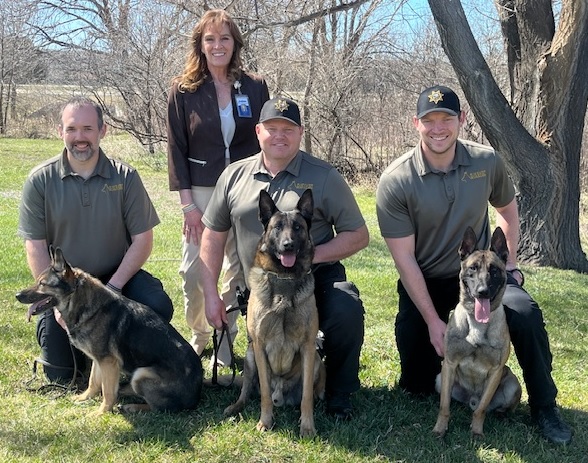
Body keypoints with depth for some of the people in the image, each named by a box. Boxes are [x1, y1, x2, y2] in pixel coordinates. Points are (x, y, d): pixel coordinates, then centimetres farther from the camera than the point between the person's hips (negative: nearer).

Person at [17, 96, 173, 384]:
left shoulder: (125, 177, -7)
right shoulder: (40, 181, -8)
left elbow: (142, 239, -7)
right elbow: (35, 247, -8)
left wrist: (113, 289, -17)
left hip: (116, 275, 1)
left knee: (158, 307, -27)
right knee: (60, 374, -5)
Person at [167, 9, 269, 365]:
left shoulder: (255, 88, 4)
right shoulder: (184, 90, 1)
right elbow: (176, 148, 0)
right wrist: (187, 202, -7)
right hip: (201, 191, -1)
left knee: (240, 270, 3)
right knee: (193, 270, -1)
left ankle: (225, 344, 14)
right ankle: (199, 336, 22)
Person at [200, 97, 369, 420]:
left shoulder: (323, 176, -5)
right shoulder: (235, 176, 3)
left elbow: (359, 235, -5)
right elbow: (213, 236, 8)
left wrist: (309, 255, -19)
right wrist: (211, 295, 0)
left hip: (317, 279, -3)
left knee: (346, 311, -34)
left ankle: (339, 395, -9)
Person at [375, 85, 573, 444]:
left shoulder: (487, 162, -11)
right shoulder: (395, 182, -19)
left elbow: (507, 207, 12)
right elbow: (405, 258, -16)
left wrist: (510, 263, 3)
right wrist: (434, 321, -17)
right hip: (423, 284, -1)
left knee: (526, 314, -29)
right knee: (418, 386, 1)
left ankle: (544, 407, -7)